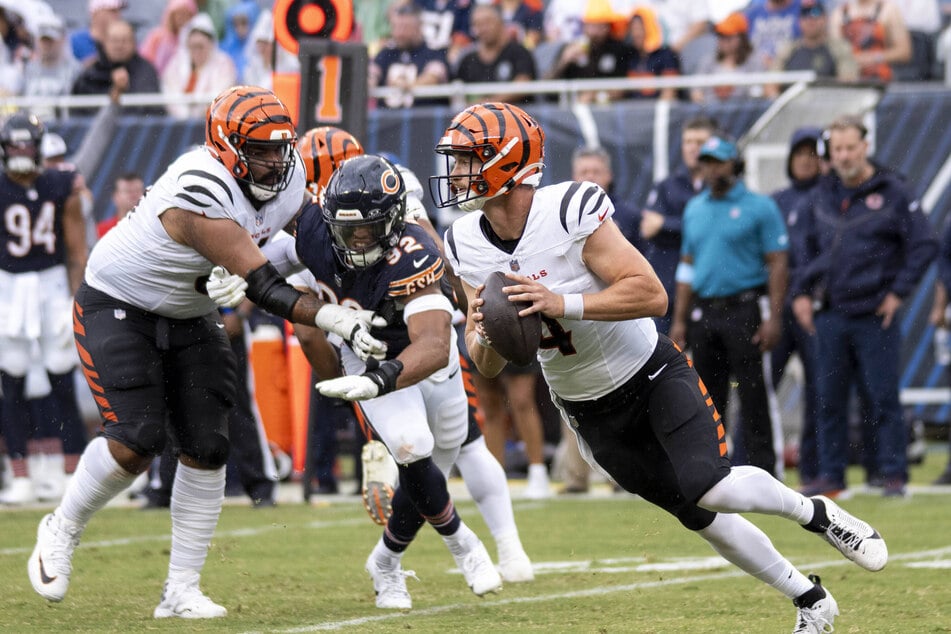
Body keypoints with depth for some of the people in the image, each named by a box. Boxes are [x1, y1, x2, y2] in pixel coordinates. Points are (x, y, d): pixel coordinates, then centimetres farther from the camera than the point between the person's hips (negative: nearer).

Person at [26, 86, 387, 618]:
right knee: (137, 440, -20)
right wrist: (337, 319, -45)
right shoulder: (200, 193, -34)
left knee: (207, 448, -3)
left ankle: (182, 591, 5)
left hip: (188, 316, 7)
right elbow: (264, 286, -36)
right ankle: (64, 529, 8)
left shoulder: (289, 181, -10)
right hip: (118, 307, -7)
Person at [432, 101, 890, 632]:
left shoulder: (570, 212, -24)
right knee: (701, 518, 7)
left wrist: (564, 304, -38)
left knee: (713, 490, -25)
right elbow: (485, 367, -2)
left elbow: (651, 294, -28)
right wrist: (484, 334, -26)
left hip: (652, 374, -5)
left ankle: (813, 512, 5)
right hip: (589, 410, 5)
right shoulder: (468, 246, -7)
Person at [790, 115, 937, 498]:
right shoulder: (822, 196, 11)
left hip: (875, 318, -4)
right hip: (829, 318, 5)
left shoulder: (893, 193, -3)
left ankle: (893, 473, 3)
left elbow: (924, 246, -4)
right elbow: (806, 248, 22)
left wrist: (898, 292, -7)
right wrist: (800, 293, 12)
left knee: (883, 398, -3)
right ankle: (830, 475, 13)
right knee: (829, 399, 6)